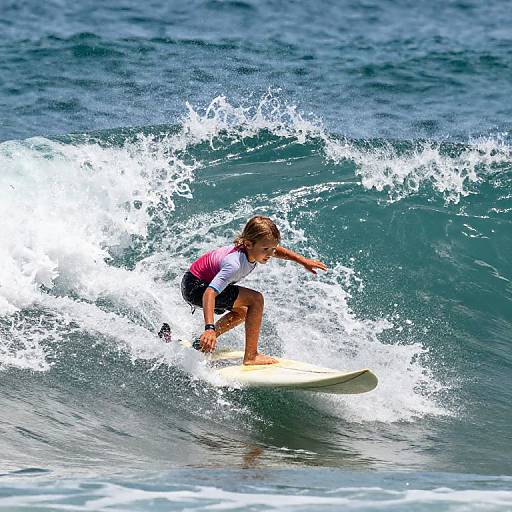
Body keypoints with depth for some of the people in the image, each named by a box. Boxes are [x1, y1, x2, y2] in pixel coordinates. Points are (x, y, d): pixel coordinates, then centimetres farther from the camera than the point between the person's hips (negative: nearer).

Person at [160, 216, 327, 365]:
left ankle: (202, 343, 29)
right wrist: (210, 328, -56)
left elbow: (277, 250, 13)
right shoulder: (235, 264, -36)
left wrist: (303, 261, 13)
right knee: (255, 299, -20)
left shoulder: (254, 248, -12)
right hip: (196, 288, -9)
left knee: (242, 312, 25)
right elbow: (209, 293, -46)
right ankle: (251, 356, -13)